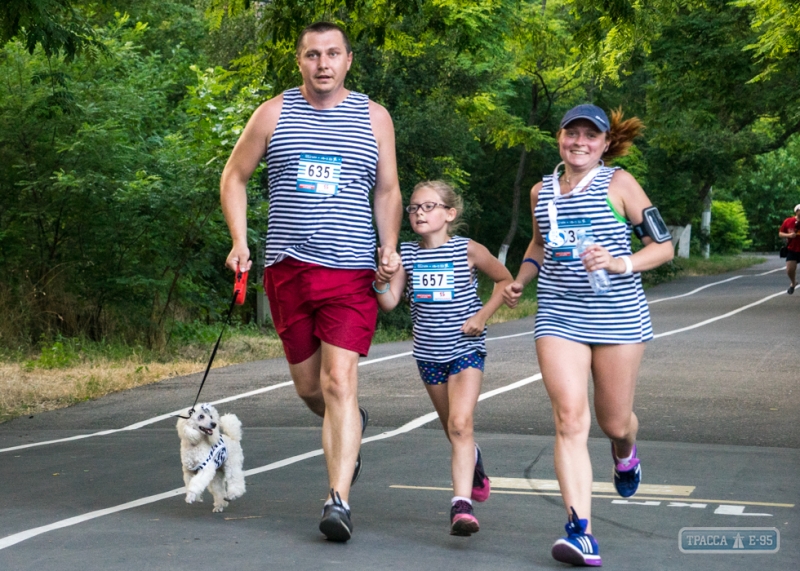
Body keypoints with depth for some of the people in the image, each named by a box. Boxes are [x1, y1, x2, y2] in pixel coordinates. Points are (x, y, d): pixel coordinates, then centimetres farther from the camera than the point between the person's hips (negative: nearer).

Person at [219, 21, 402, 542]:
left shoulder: (374, 117, 7)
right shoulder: (274, 114, 6)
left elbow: (388, 191, 14)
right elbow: (235, 176, 14)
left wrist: (389, 249, -1)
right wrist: (240, 242, 1)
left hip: (351, 272, -2)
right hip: (287, 267, 2)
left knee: (339, 382, -14)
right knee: (309, 385, 11)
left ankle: (339, 500, -13)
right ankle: (351, 424, 45)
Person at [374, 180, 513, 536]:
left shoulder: (468, 251, -7)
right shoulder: (407, 255, 0)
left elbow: (505, 280, 6)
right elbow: (390, 303, -5)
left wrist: (484, 314, -6)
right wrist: (381, 282, -25)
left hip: (466, 349, -4)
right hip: (428, 353, 4)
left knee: (460, 424, -20)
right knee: (452, 428, 18)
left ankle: (461, 503, -25)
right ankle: (473, 461, 51)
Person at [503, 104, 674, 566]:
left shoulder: (618, 183, -3)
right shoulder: (542, 191, 10)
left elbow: (664, 247, -4)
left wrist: (621, 263, -21)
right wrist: (520, 280, 16)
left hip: (619, 316, -2)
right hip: (559, 317, 2)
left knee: (614, 421, 9)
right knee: (570, 419, -13)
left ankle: (625, 455, 50)